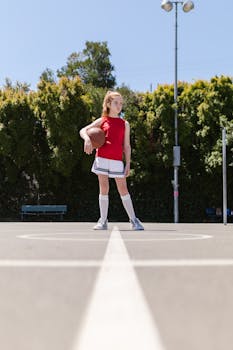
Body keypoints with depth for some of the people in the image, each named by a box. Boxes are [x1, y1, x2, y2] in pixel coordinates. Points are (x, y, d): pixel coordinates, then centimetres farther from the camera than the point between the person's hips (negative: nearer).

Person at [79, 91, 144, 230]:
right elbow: (83, 131, 7)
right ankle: (103, 221, 8)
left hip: (117, 161, 0)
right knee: (104, 189, 1)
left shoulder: (125, 124, 11)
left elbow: (127, 146, 8)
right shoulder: (101, 121, 9)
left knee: (123, 189, 1)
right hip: (102, 159, 0)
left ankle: (134, 220, 8)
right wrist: (87, 139, -15)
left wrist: (128, 164, 0)